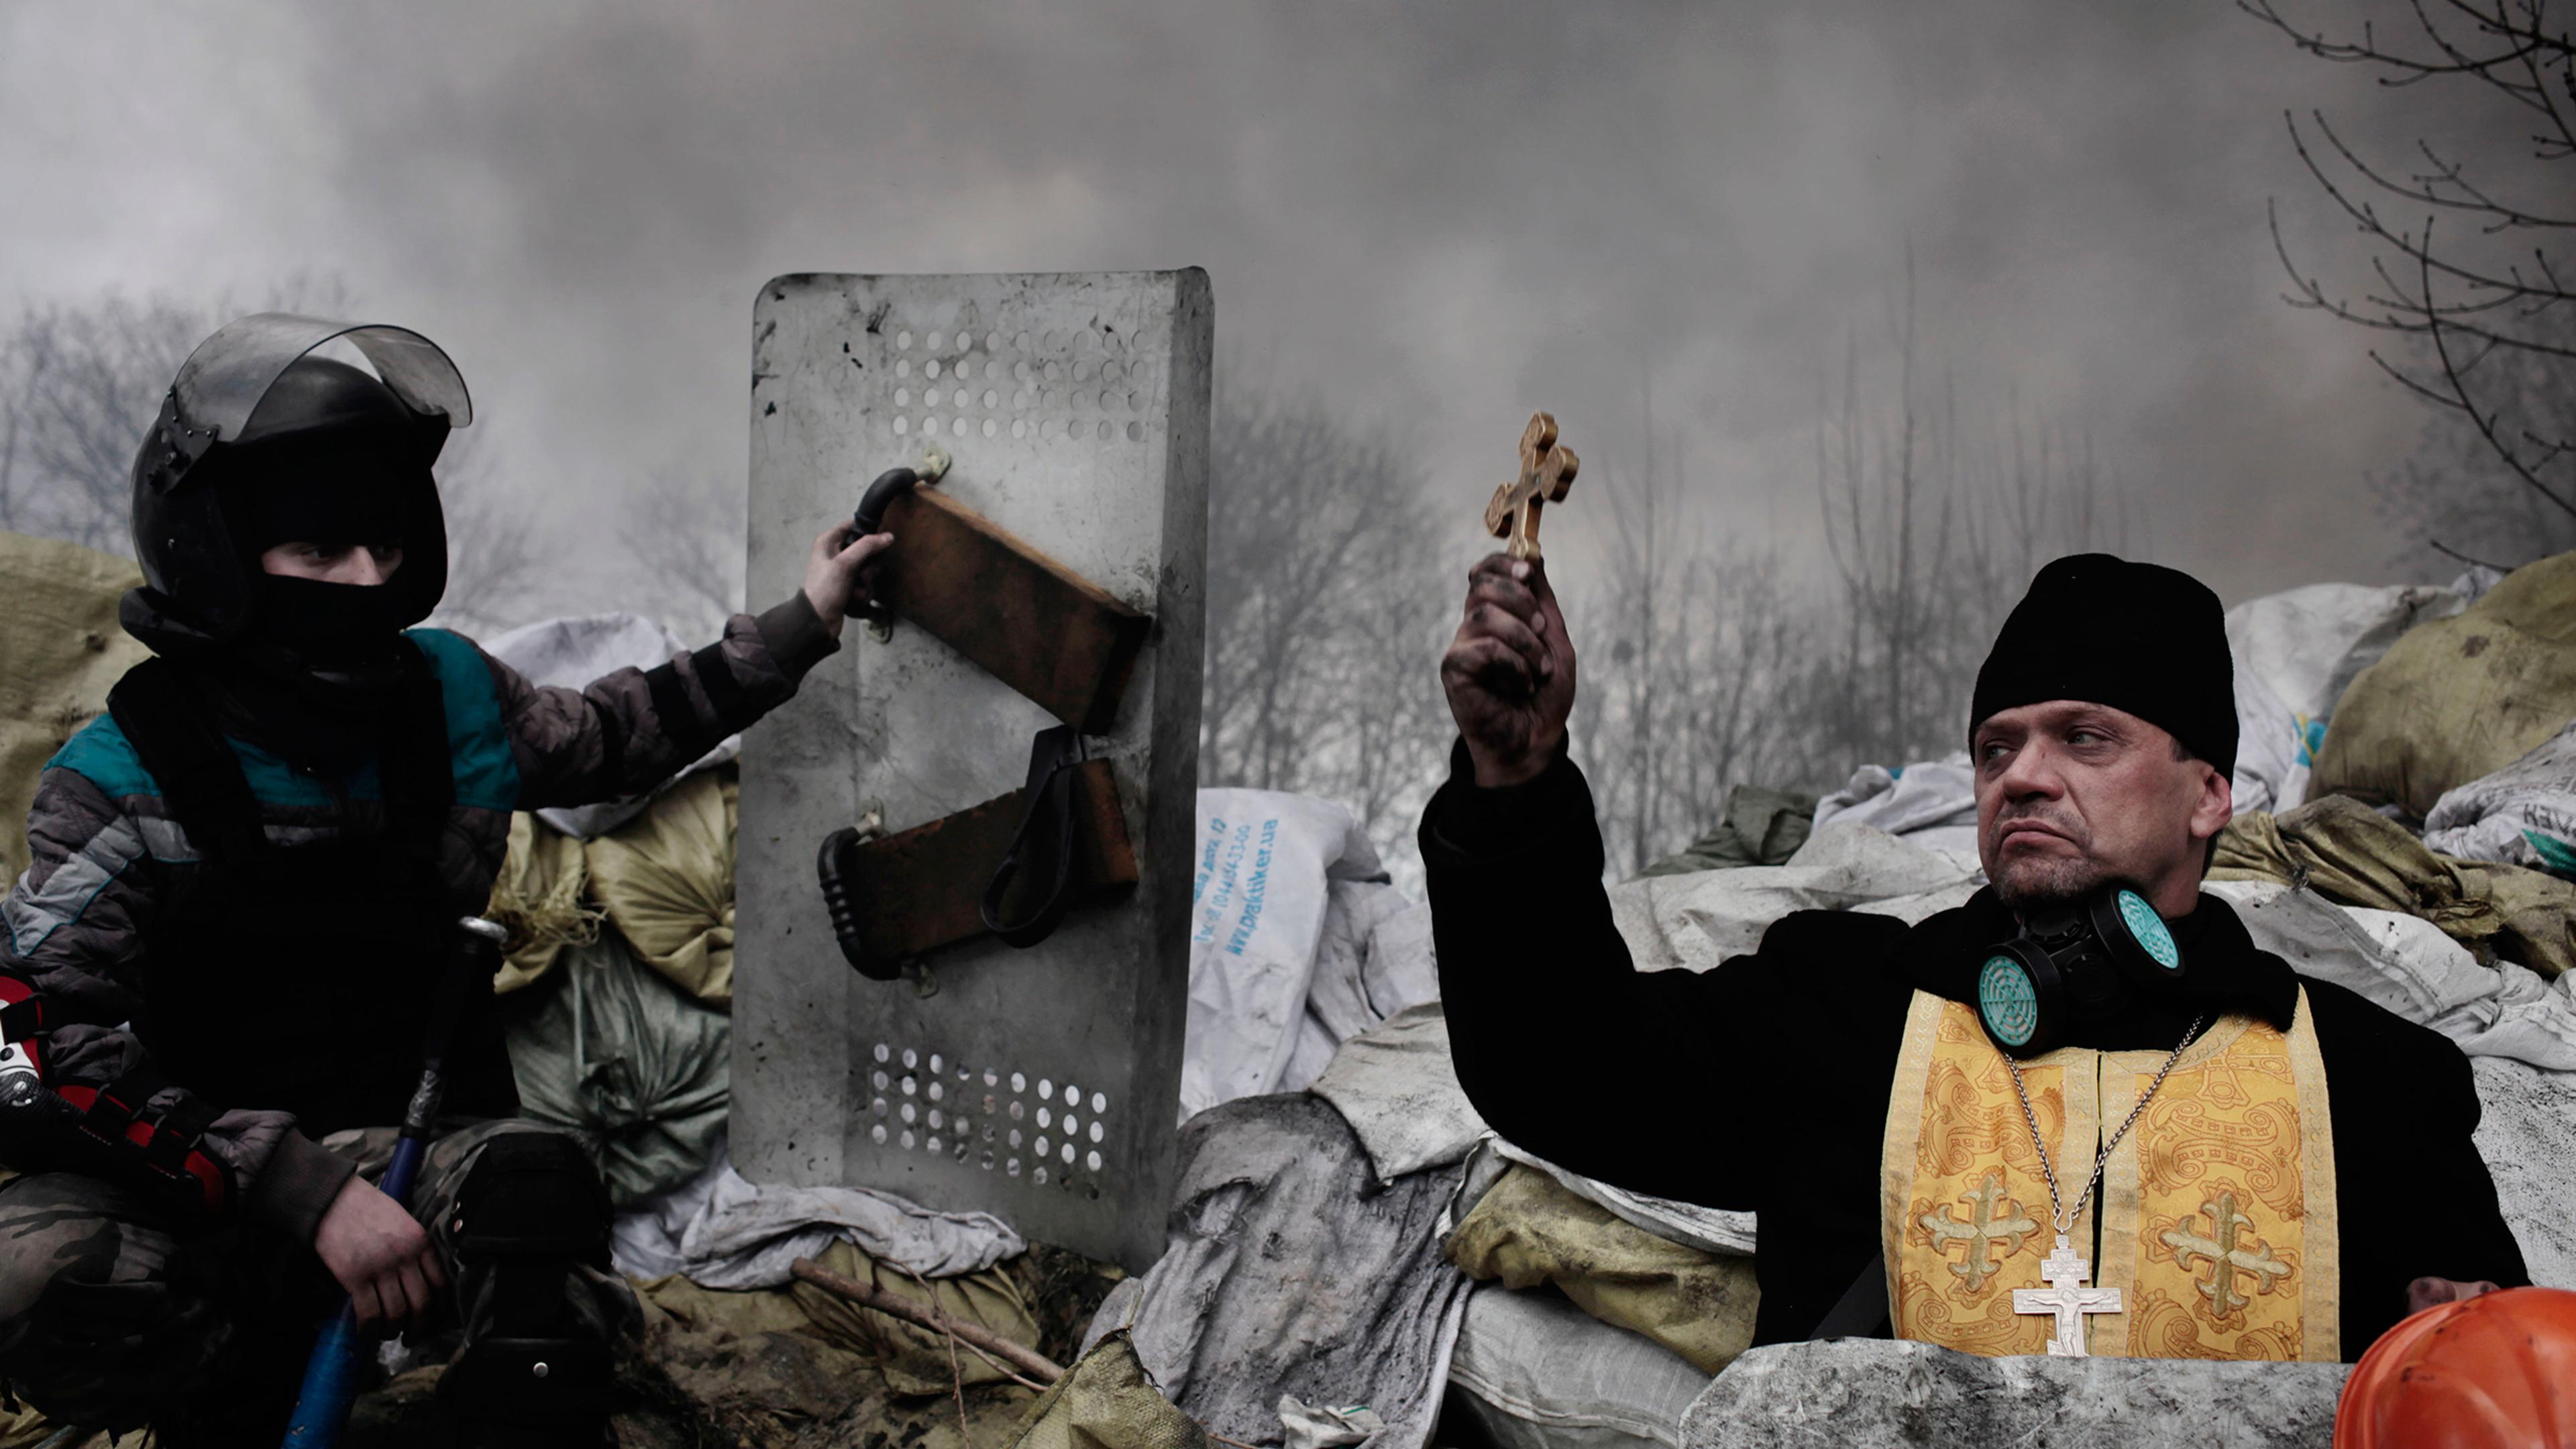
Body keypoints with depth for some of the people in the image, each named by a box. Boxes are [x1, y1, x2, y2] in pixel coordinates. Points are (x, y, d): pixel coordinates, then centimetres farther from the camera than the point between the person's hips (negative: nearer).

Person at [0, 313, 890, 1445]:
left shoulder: (449, 697, 1)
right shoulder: (118, 787, -13)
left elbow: (616, 735, 22)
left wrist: (802, 626, 22)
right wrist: (307, 1194, -31)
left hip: (411, 1140, 2)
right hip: (191, 1183, -2)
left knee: (536, 1183, -35)